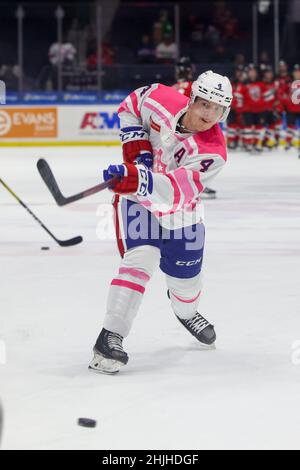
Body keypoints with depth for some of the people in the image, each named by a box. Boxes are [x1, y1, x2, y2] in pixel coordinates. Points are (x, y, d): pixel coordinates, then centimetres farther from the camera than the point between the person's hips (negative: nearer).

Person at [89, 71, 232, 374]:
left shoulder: (213, 152, -27)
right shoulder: (162, 100, -22)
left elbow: (176, 190, -41)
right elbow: (130, 106, 0)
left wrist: (139, 179, -58)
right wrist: (135, 142, -16)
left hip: (179, 212, 2)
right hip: (136, 197, -2)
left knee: (185, 275, 15)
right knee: (140, 258, -23)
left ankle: (186, 312, 54)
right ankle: (110, 337, -24)